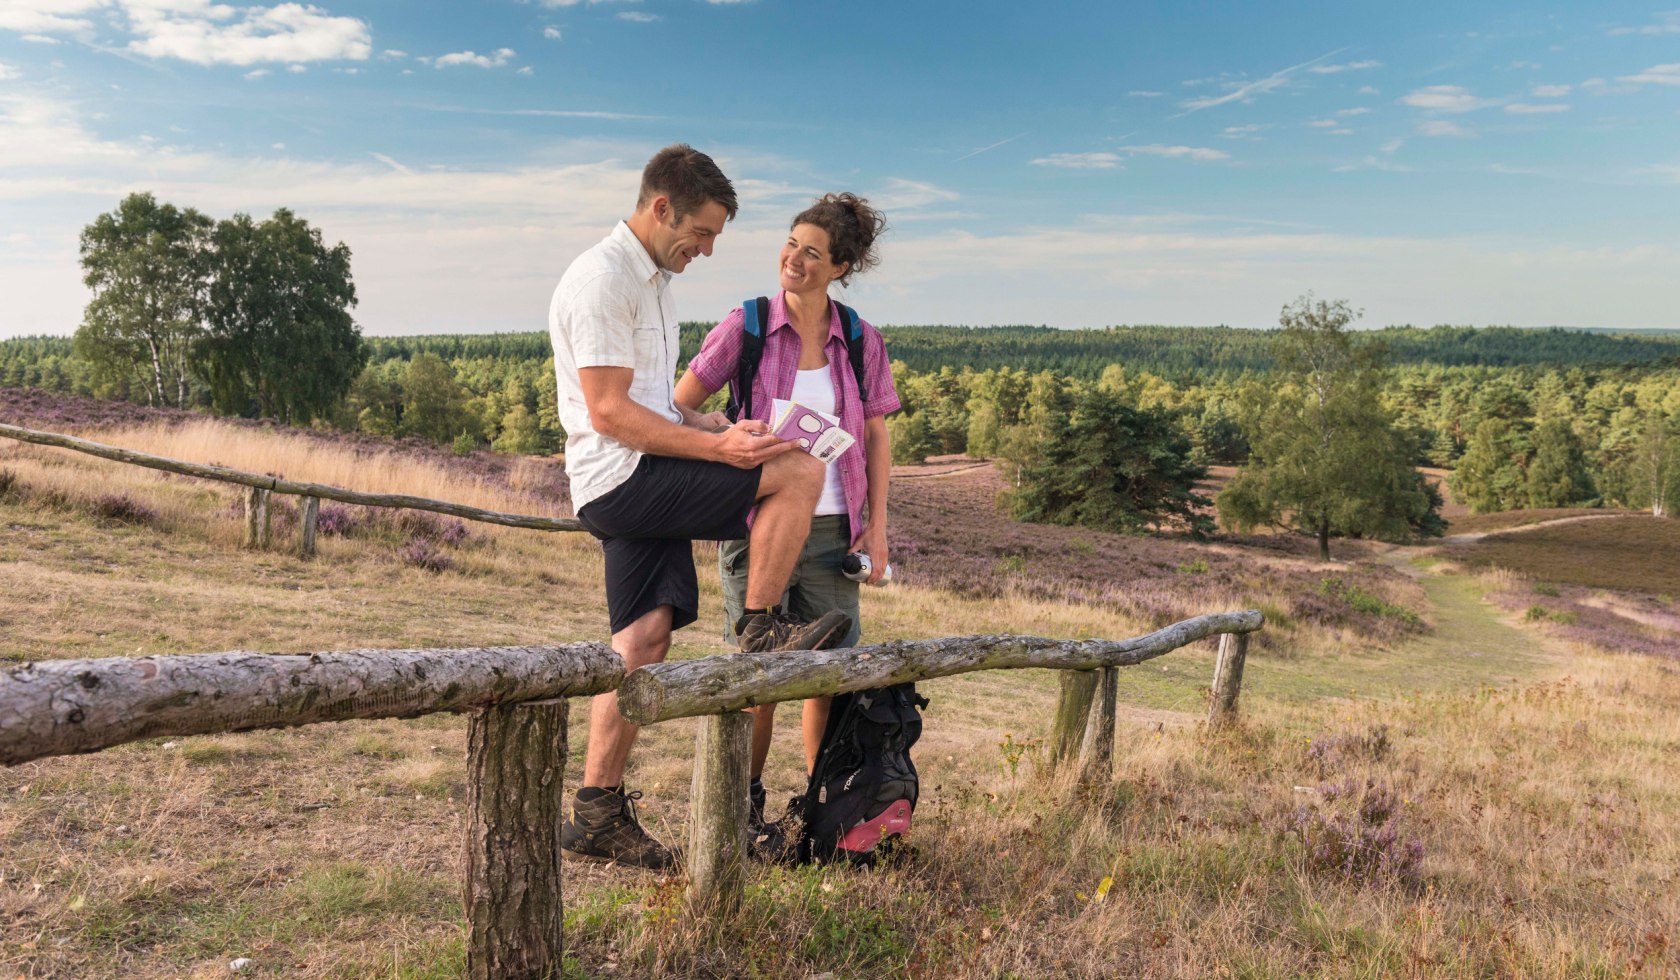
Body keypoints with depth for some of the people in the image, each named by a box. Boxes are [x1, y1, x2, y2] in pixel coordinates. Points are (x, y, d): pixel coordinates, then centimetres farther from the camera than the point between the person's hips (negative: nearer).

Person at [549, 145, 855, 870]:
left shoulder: (652, 280, 22)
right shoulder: (602, 279, -10)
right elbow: (609, 412, -18)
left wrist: (711, 425, 9)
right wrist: (717, 447, -20)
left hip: (645, 485, 10)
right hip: (619, 479, -10)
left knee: (643, 640, 5)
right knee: (801, 471, -15)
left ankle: (597, 816, 11)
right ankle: (762, 631, -3)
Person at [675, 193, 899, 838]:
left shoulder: (861, 341, 3)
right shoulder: (746, 325, -3)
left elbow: (875, 438, 10)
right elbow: (679, 408, 2)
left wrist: (877, 526, 6)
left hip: (833, 527, 2)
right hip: (758, 522, -2)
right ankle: (747, 804, 21)